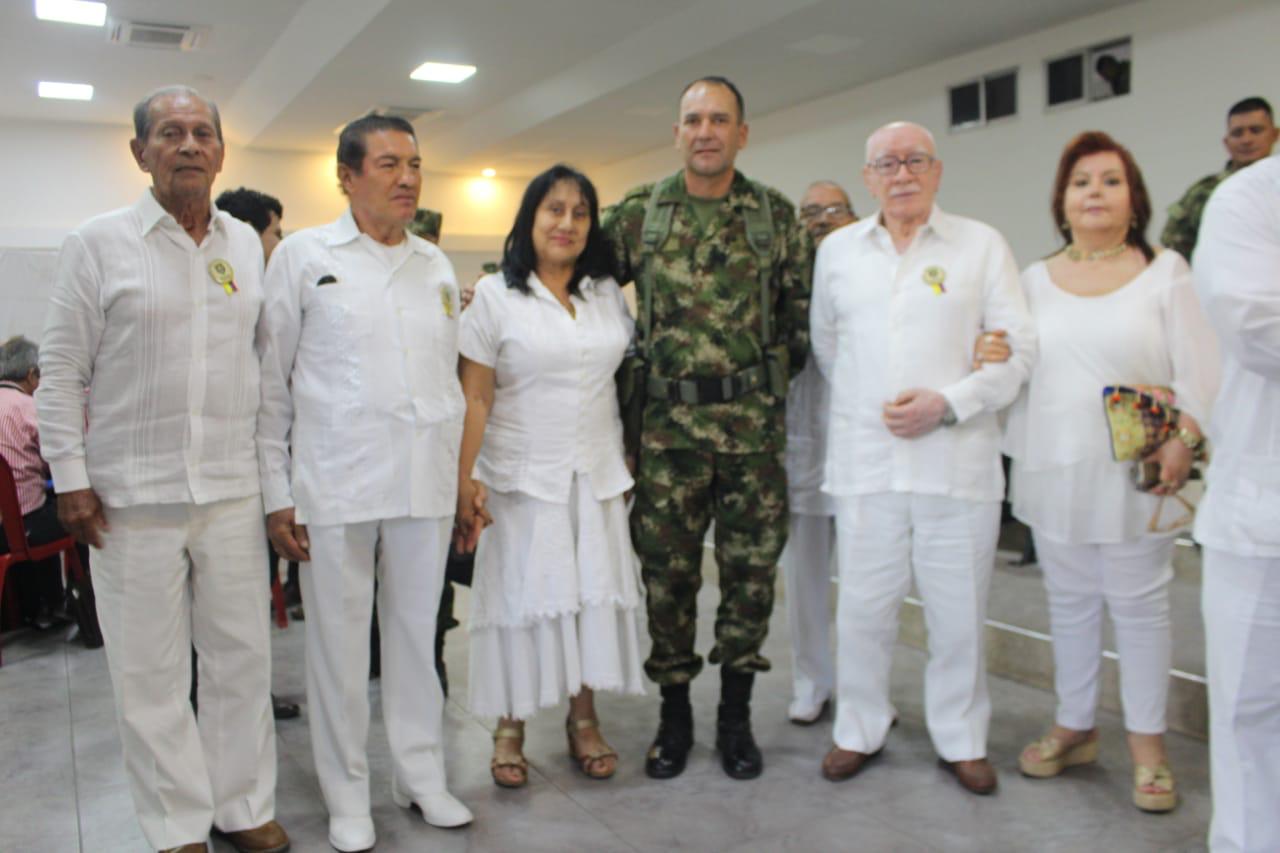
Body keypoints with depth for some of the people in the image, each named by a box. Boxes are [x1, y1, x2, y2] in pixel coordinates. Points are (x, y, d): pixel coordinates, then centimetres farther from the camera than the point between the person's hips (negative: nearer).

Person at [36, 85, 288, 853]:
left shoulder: (248, 244, 9)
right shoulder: (99, 243, -1)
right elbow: (62, 371, 0)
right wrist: (71, 478, -5)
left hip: (233, 488, 3)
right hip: (133, 494, -3)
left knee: (243, 657, 10)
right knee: (151, 671, 6)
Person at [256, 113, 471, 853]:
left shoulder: (436, 265, 12)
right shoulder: (303, 256, 1)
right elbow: (271, 383, 1)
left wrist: (461, 472, 12)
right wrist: (277, 493, -2)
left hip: (426, 484, 3)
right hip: (335, 485, -3)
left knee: (418, 632, 12)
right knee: (340, 640, 6)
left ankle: (422, 775, 28)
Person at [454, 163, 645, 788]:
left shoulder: (608, 293, 10)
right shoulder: (495, 295, -2)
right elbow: (475, 396, -7)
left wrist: (630, 456, 8)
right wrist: (465, 479, -13)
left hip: (597, 474, 4)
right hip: (523, 477, -3)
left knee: (595, 591, 7)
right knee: (520, 594, 2)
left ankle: (584, 719, 22)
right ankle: (510, 729, 18)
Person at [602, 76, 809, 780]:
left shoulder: (776, 214, 6)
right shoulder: (638, 212, 4)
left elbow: (801, 308, 12)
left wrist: (777, 376, 4)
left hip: (754, 421, 1)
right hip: (667, 420, 0)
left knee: (750, 569, 7)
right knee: (667, 569, 6)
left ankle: (736, 715, 23)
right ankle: (674, 714, 23)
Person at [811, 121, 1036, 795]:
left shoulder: (982, 245, 5)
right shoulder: (837, 250, 11)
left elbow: (1017, 349, 1)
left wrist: (947, 402, -12)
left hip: (958, 457, -1)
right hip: (864, 460, 2)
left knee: (959, 608, 7)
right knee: (862, 603, 7)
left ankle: (961, 739, 26)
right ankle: (859, 730, 25)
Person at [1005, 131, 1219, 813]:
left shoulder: (1165, 272, 3)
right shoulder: (1035, 279, 10)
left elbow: (1197, 370, -2)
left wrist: (1185, 439, -13)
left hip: (1134, 475, -2)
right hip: (1053, 472, 3)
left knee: (1140, 607, 4)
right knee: (1069, 604, 12)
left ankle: (1147, 745, 18)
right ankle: (1074, 728, 26)